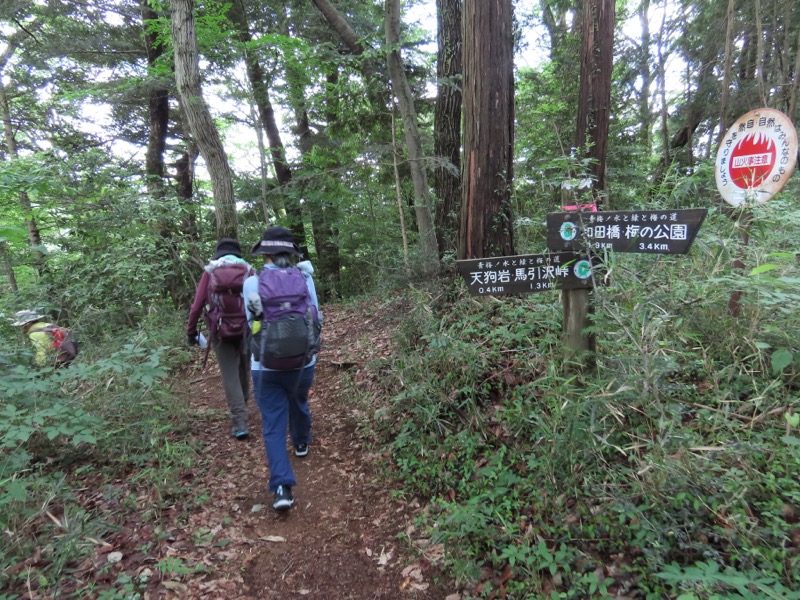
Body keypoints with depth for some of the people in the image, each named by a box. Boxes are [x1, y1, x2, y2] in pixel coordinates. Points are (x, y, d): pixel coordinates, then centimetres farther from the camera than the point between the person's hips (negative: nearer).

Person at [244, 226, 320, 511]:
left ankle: (282, 487, -5)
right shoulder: (304, 278, -7)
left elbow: (251, 321, 4)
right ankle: (301, 443, 53)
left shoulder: (251, 283, -8)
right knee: (299, 404, 29)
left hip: (266, 366, -2)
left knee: (273, 426, 4)